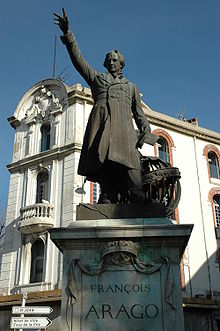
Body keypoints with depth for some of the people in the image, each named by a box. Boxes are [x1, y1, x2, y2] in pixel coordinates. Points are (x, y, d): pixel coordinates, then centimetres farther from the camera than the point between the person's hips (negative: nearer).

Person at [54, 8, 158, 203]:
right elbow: (78, 59, 21)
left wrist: (146, 131, 4)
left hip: (123, 126, 0)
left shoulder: (131, 87, 32)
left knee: (129, 160, -20)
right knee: (104, 161, -18)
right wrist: (68, 34, 10)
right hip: (101, 121, 0)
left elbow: (139, 112, 22)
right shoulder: (96, 78, 30)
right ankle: (107, 200, -25)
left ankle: (139, 203, -31)